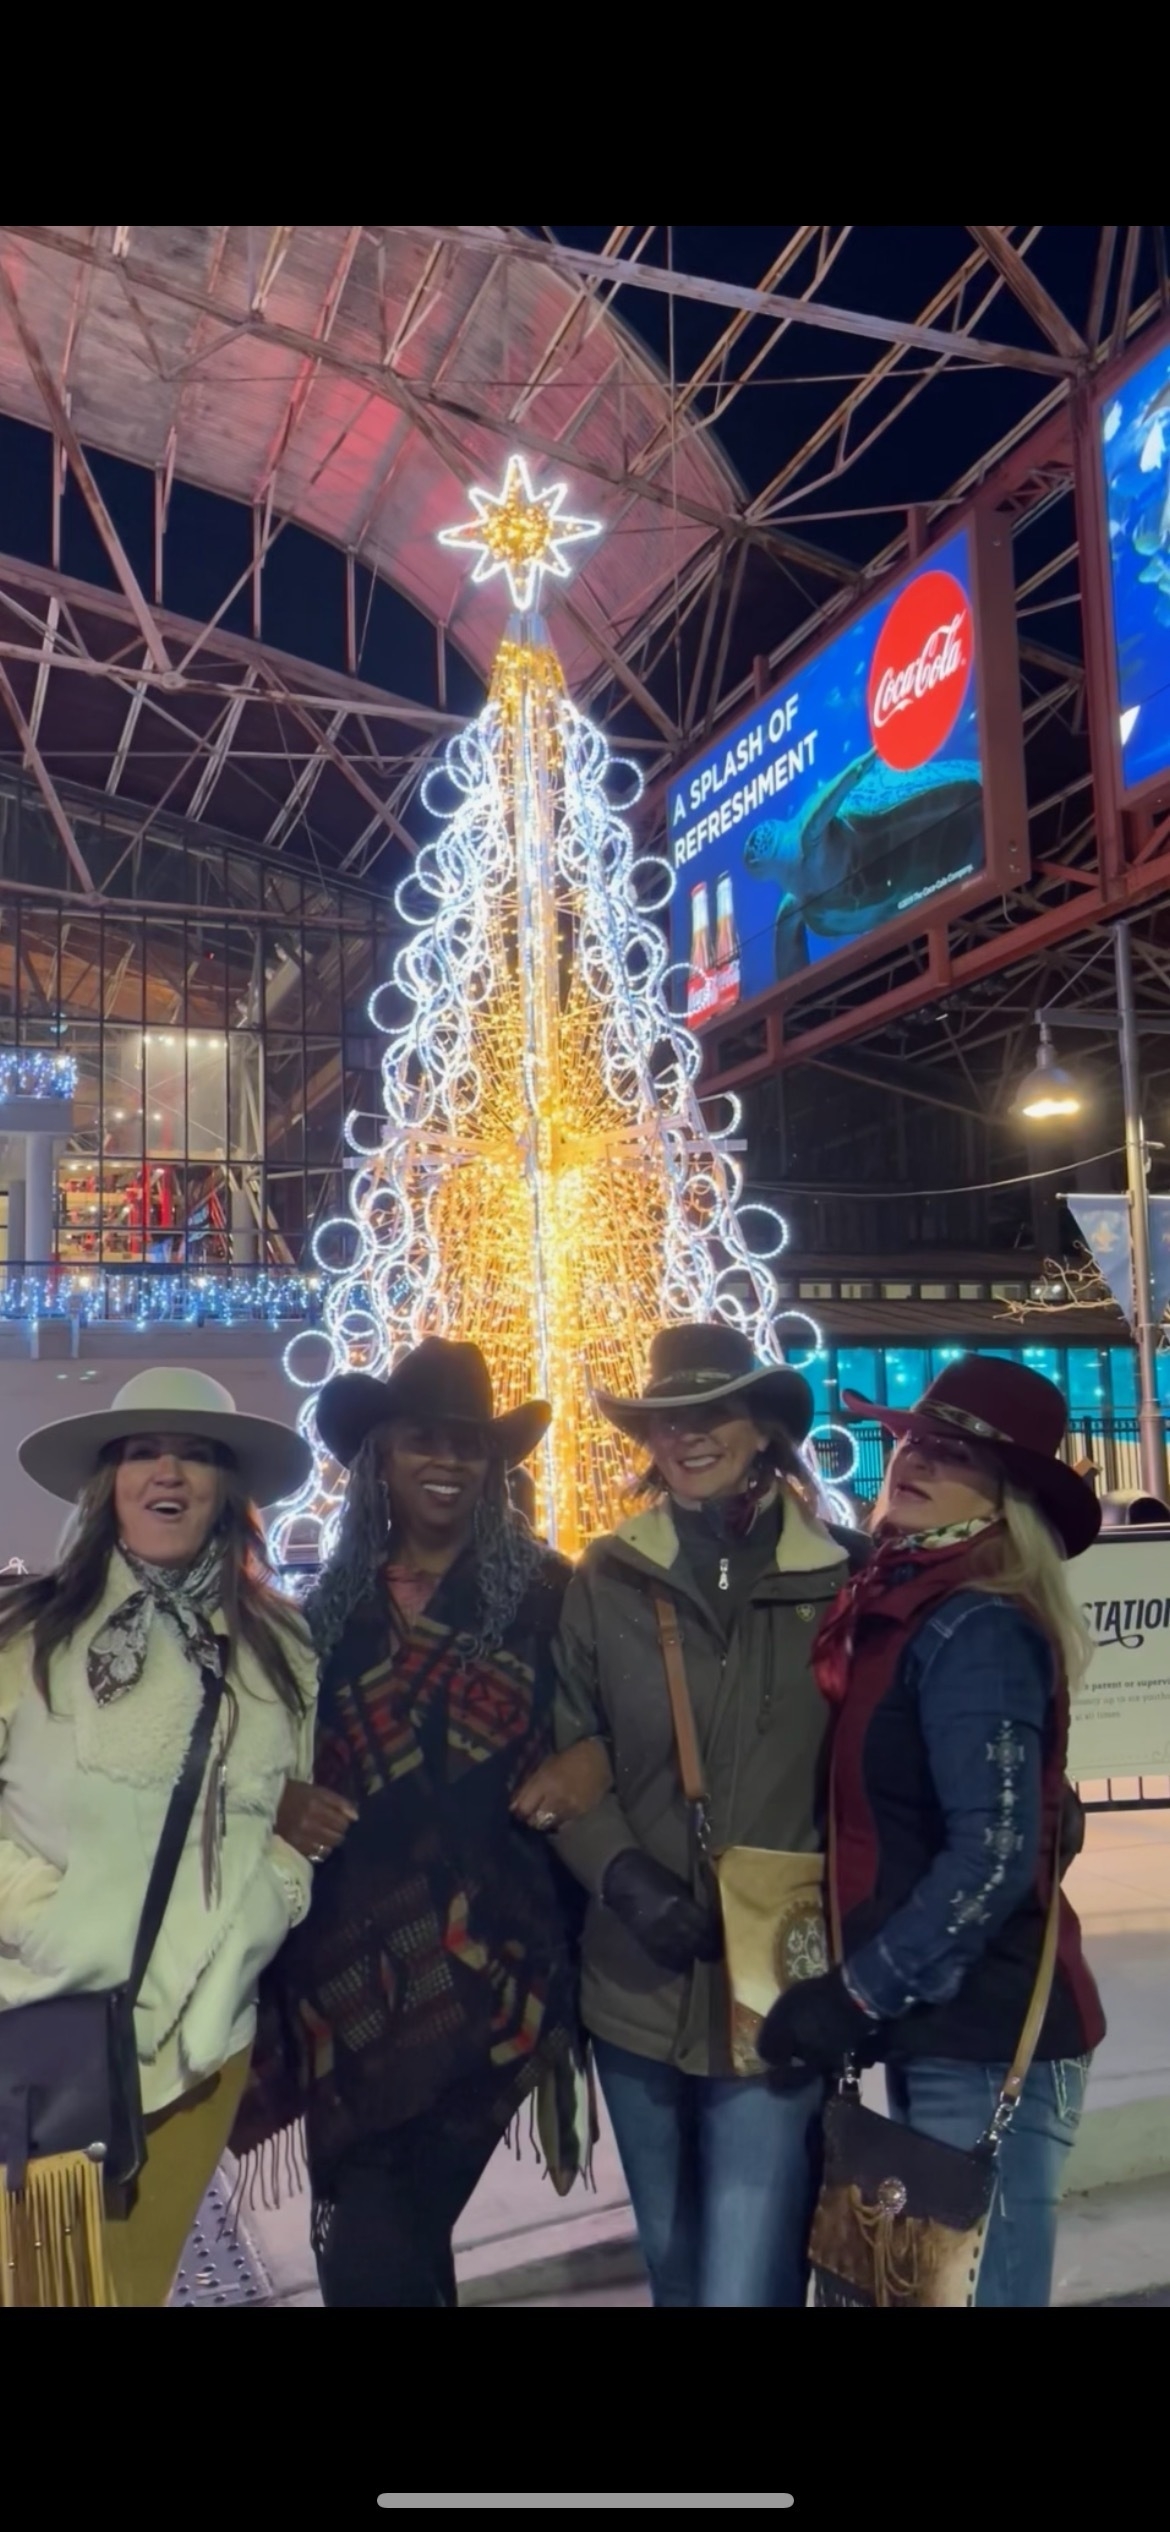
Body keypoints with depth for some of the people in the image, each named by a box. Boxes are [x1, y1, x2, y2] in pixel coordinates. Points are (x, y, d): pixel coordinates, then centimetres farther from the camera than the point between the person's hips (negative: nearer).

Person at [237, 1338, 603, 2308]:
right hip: (347, 1955, 3)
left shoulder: (546, 1593, -1)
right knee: (380, 2235, 8)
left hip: (486, 1956, -3)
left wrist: (594, 1764, -20)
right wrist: (281, 1800, -3)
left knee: (378, 2244, 1)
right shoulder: (333, 1602, 9)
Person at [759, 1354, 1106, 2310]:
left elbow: (996, 1853, -23)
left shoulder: (974, 1628, -18)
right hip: (936, 2021, 9)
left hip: (984, 2032, -8)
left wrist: (856, 1996, -17)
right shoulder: (898, 1606, 8)